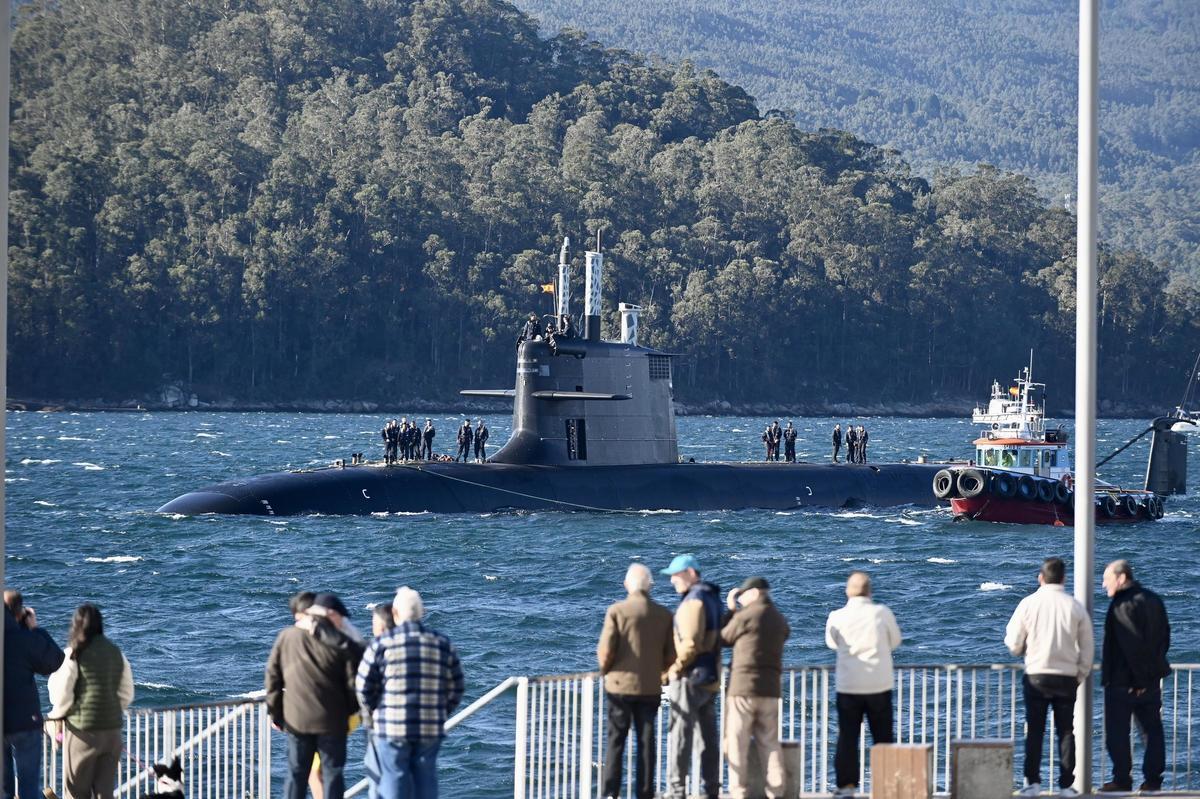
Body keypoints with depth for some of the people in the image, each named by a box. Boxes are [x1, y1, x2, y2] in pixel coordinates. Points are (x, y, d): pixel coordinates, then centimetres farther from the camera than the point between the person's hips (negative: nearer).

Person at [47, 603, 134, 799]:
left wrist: (57, 714, 11)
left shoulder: (74, 655, -10)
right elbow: (127, 694, 12)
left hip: (83, 732, -5)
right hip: (112, 731, 5)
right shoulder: (116, 653, 6)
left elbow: (61, 695, -8)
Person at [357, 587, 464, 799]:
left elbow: (363, 688, -3)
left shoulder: (382, 645, -5)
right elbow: (456, 688, 7)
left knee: (394, 780, 3)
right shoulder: (443, 644, 4)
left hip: (391, 728, -3)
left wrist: (373, 715, 13)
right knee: (426, 780, 9)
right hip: (431, 729, 3)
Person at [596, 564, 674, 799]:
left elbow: (605, 650, -13)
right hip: (650, 687, 2)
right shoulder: (664, 614, -2)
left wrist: (606, 669, 7)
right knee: (646, 742, 8)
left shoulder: (617, 611, -11)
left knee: (616, 741, 4)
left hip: (620, 685, -2)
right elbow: (671, 656, 1)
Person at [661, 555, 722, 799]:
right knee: (709, 737, 11)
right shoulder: (712, 598, 14)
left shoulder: (693, 601, -15)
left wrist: (674, 669, -13)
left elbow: (691, 643, -23)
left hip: (691, 678, -10)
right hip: (711, 678, 10)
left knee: (679, 735, -7)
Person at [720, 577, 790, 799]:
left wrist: (731, 610, 14)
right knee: (769, 743, 8)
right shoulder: (780, 621, 11)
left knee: (737, 745, 0)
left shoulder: (745, 616, -9)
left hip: (742, 688, -6)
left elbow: (724, 638, 3)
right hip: (770, 689, 6)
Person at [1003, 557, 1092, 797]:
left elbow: (1013, 643, -1)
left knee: (1034, 731, 7)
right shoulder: (1075, 607, -3)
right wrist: (1081, 674, 13)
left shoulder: (1029, 604, -6)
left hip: (1036, 676, -1)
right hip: (1067, 677, 1)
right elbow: (1087, 647, 2)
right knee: (1066, 732, 8)